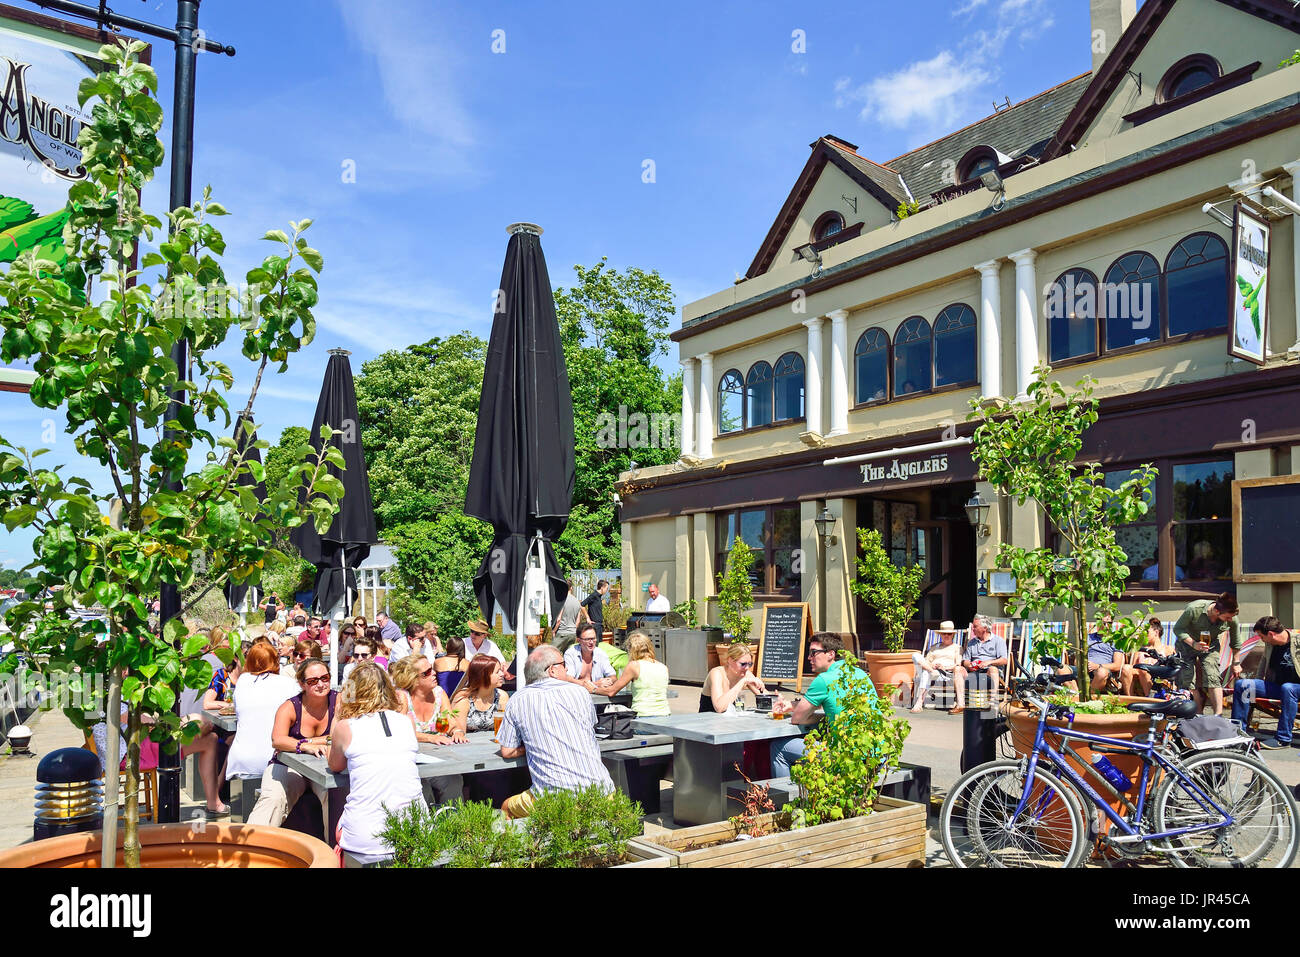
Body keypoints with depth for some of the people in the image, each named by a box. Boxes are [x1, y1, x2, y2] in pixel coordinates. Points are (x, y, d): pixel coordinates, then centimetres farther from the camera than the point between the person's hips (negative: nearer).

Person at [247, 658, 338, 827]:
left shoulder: (338, 701, -5)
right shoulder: (289, 708, -7)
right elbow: (277, 740, -24)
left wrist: (305, 741, -19)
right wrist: (305, 747, -41)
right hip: (288, 766, 1)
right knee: (273, 799, -27)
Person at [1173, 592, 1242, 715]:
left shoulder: (1232, 619, -21)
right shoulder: (1194, 609, -33)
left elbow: (1235, 642, -1)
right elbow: (1177, 628, -19)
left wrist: (1236, 663, 8)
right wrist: (1193, 644, -33)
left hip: (1211, 646, 2)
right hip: (1187, 643, -2)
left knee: (1213, 678, -16)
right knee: (1188, 679, -11)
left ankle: (1219, 715, -16)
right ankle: (1198, 715, -3)